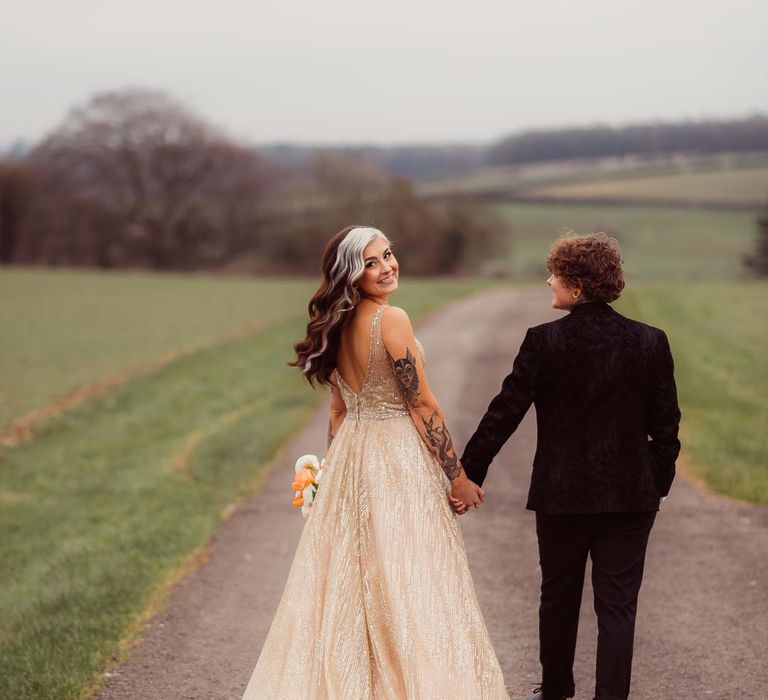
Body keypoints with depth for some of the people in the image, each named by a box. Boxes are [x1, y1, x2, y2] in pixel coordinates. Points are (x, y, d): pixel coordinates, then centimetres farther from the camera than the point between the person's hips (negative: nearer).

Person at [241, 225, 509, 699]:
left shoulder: (338, 324, 6)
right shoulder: (391, 319, -18)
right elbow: (422, 405, -16)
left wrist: (339, 466, 20)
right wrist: (458, 476, -10)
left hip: (351, 456, 8)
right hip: (398, 458, -8)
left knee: (351, 584, 14)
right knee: (405, 586, 0)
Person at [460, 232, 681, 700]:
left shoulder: (544, 342, -11)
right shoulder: (650, 342, -4)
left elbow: (505, 413, -9)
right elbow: (665, 425, 1)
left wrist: (468, 473, -1)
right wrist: (659, 486, 13)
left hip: (562, 494, -1)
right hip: (630, 495, 1)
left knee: (559, 597, 18)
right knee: (618, 604, 5)